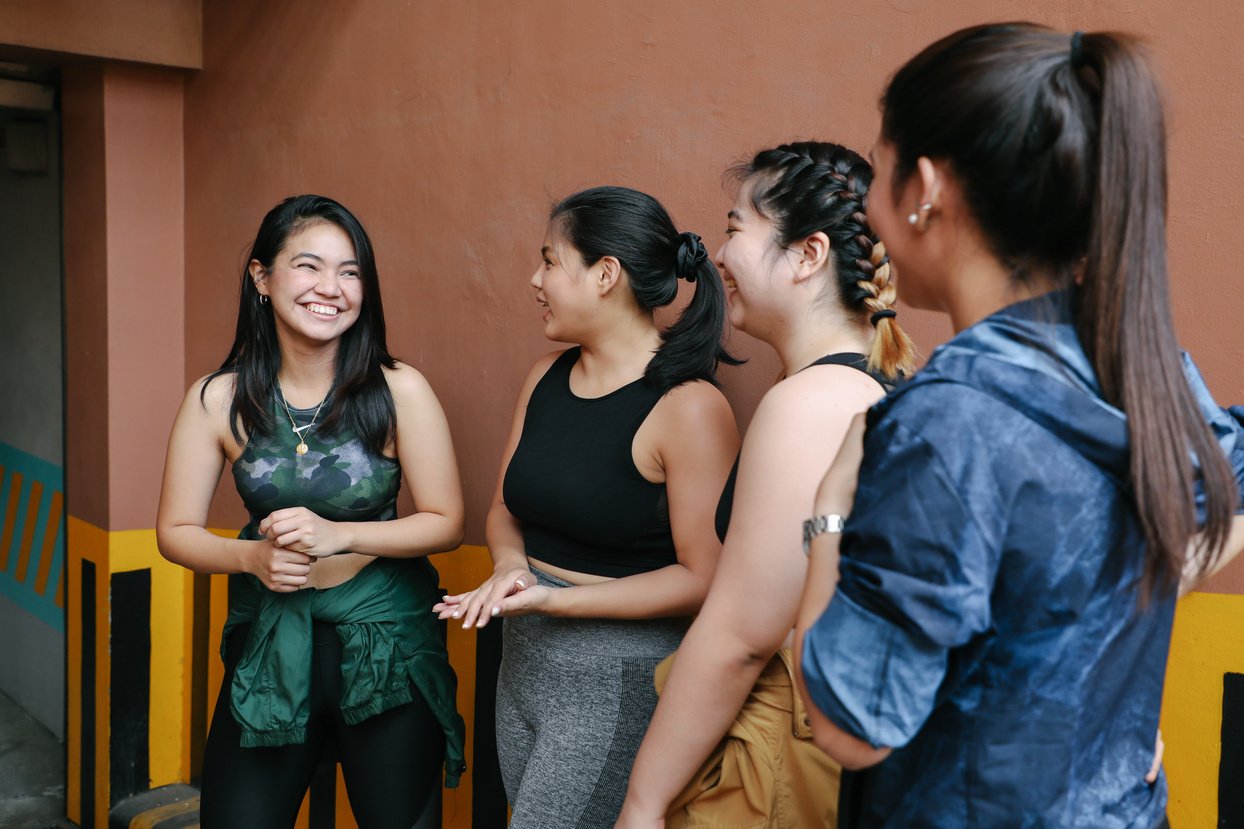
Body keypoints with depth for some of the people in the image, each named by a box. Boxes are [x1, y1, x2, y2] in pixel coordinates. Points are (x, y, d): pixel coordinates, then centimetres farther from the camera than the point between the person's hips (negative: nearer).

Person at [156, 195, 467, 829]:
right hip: (267, 645, 2)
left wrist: (335, 535, -21)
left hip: (387, 645, -1)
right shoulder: (219, 400, -7)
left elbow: (446, 523, -8)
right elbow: (176, 532, 1)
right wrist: (252, 556, -19)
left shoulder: (398, 391, -12)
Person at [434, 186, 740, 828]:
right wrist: (510, 566, -9)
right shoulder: (547, 377, 4)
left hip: (616, 681, -7)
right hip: (523, 664, 7)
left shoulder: (688, 406, -17)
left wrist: (553, 599, -20)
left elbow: (701, 577, -17)